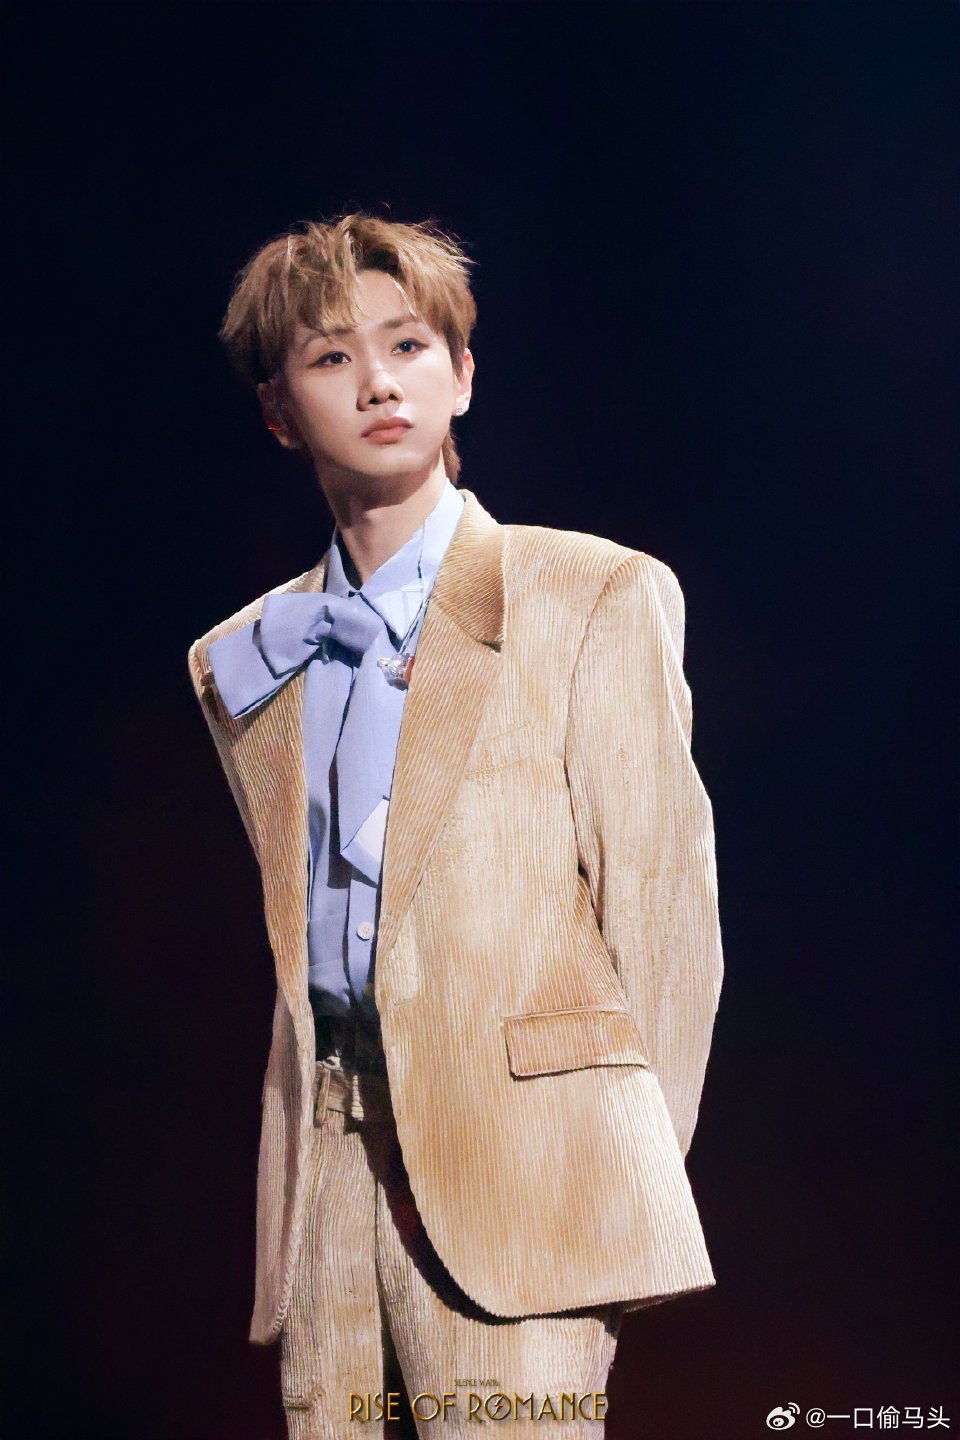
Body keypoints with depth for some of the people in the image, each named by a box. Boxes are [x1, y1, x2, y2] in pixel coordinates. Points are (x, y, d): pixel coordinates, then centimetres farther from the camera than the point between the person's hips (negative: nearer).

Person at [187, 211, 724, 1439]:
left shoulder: (599, 599, 3)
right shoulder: (241, 662, 16)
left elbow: (666, 906, 1)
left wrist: (630, 1181, -1)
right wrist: (317, 1138, 8)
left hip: (510, 1168, -4)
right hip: (322, 1173, 4)